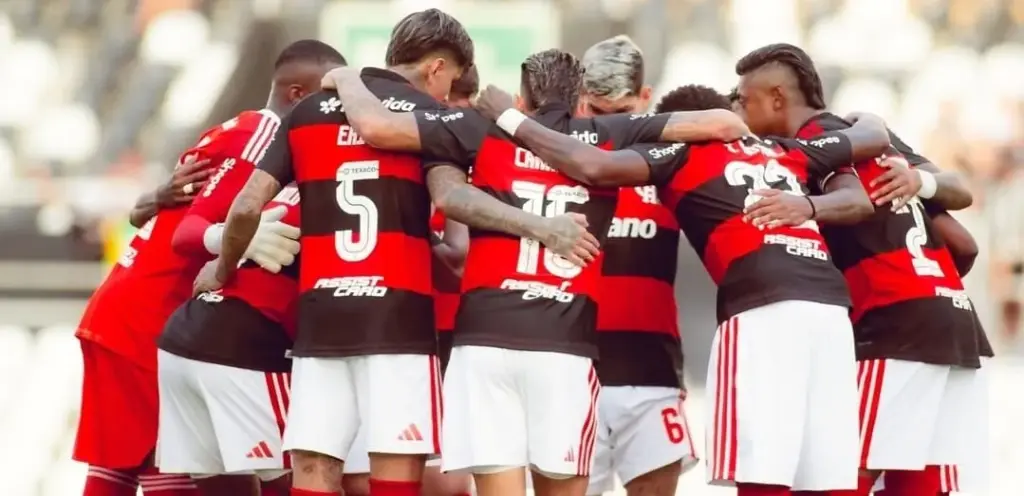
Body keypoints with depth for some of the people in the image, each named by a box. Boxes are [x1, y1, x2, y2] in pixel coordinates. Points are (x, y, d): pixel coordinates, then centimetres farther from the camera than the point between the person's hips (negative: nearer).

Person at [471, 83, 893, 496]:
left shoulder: (683, 153, 13)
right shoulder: (787, 151, 28)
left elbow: (592, 167, -1)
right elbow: (876, 136, 42)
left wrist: (510, 120, 12)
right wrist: (861, 119, 66)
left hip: (765, 308, -6)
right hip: (830, 306, 6)